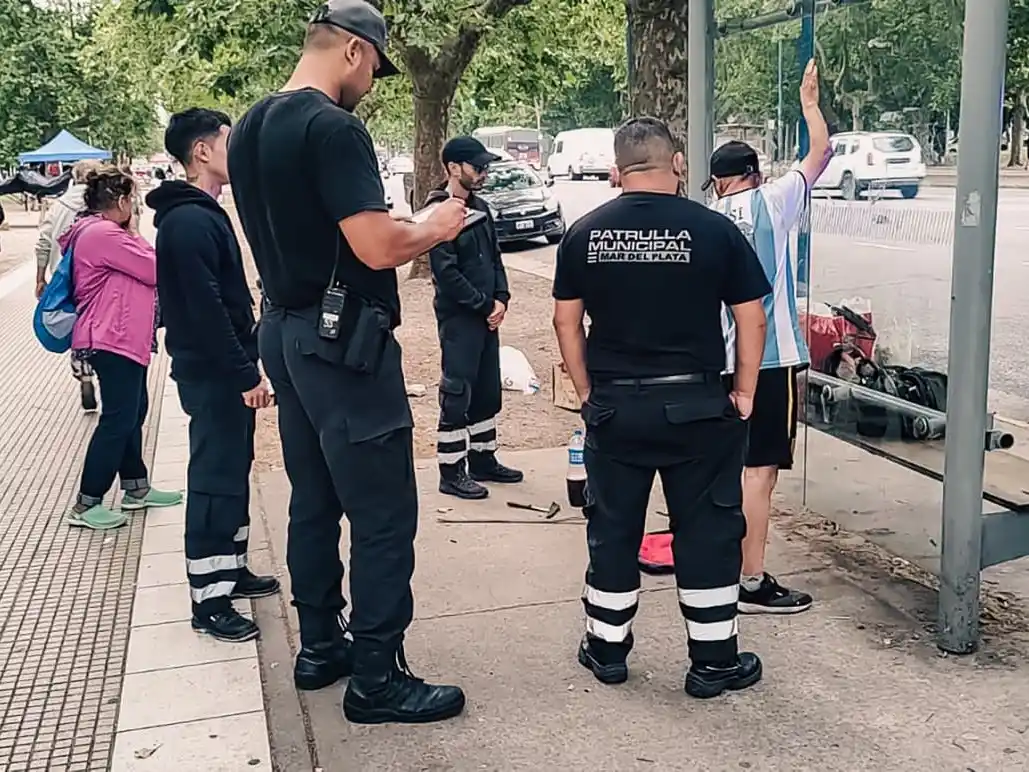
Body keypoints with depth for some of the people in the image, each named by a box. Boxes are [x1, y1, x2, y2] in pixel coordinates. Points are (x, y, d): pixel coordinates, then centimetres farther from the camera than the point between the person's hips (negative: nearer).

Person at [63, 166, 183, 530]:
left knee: (132, 413, 17)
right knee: (118, 419, -7)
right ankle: (86, 505, -1)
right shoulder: (104, 234, -18)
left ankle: (136, 489, 27)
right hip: (112, 340, -11)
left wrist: (131, 235, 8)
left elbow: (139, 270, 19)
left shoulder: (99, 231, 16)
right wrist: (134, 233, -1)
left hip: (121, 338, 11)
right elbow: (156, 269, -14)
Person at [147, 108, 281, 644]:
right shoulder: (188, 221, -18)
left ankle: (231, 569, 30)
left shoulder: (205, 214, 15)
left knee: (234, 471, 17)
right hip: (212, 375, -10)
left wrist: (249, 363, 18)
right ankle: (208, 599, 4)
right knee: (214, 480, -4)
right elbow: (204, 309, -24)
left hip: (228, 372, 10)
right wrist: (244, 374, -22)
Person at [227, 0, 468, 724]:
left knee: (314, 502, 18)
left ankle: (319, 647, 29)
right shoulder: (333, 127, -18)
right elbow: (376, 247, -24)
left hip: (286, 333, 10)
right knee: (383, 516, -1)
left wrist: (406, 230, 22)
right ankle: (377, 679, 7)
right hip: (345, 342, -10)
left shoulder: (250, 129, 12)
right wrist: (434, 228, -5)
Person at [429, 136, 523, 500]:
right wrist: (485, 306, -14)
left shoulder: (480, 208, 11)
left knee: (488, 391, 14)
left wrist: (500, 299, -1)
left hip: (487, 315, 8)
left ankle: (483, 460, 27)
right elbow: (447, 273, -18)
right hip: (458, 318, -8)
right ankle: (451, 472, 6)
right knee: (457, 394, -3)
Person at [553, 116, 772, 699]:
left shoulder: (585, 233, 0)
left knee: (612, 529, 15)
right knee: (708, 531, 10)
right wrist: (744, 394, 6)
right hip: (695, 405, -2)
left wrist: (588, 392, 12)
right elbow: (752, 319, -3)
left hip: (613, 406, 2)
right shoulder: (714, 230, -6)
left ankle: (607, 649, 27)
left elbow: (567, 321, 5)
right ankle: (714, 662, 19)